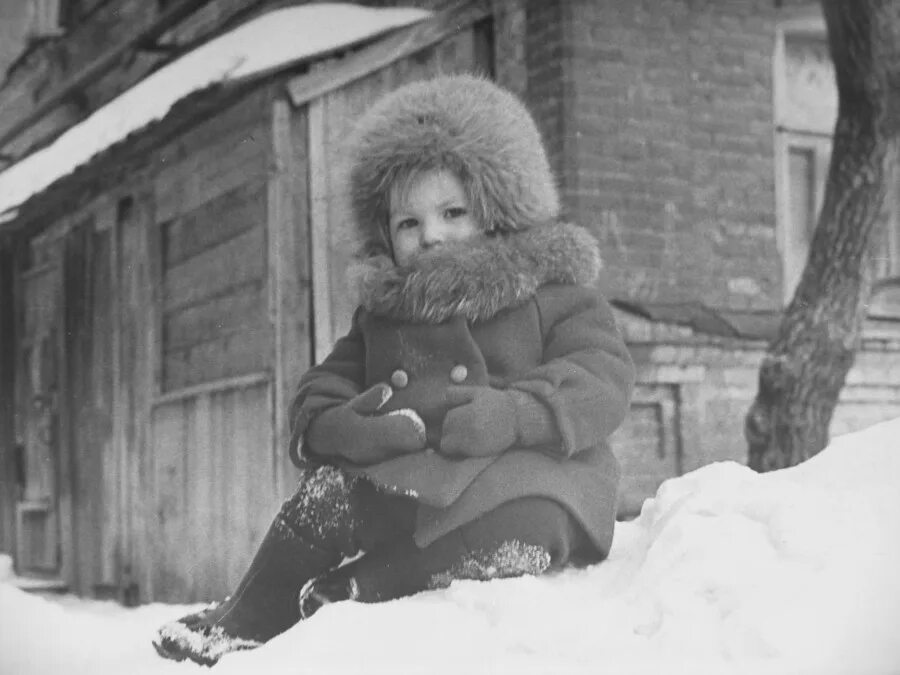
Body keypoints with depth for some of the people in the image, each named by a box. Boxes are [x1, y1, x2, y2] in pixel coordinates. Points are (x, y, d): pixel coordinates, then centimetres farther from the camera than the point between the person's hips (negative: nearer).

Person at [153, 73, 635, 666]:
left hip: (521, 469, -3)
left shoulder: (554, 289, 8)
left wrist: (514, 412, -25)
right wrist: (345, 426, -13)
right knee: (330, 492, -26)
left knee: (528, 526, -37)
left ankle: (345, 596, -31)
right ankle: (253, 622, -16)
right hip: (403, 479, 3)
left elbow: (603, 378, -6)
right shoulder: (382, 312, 21)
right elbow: (322, 391, 13)